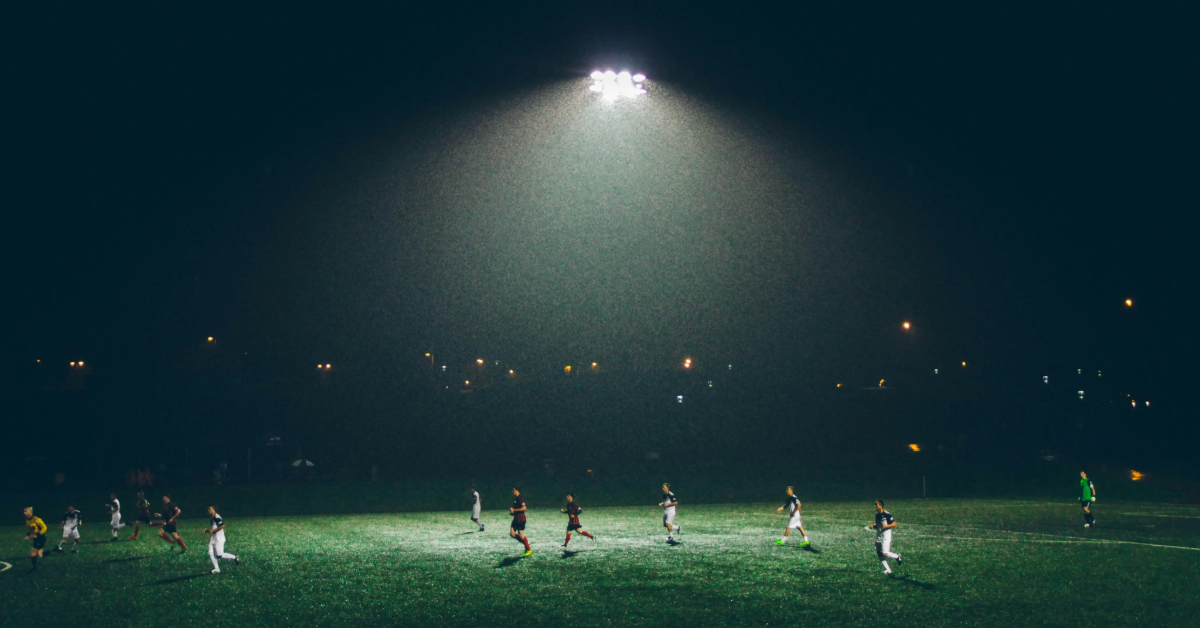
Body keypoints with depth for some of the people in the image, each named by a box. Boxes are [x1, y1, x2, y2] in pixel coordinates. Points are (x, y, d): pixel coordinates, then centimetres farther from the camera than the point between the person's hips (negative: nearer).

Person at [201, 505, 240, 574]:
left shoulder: (217, 517, -16)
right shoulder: (211, 518, 14)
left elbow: (222, 526, -24)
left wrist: (213, 530, -20)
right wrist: (207, 531, 9)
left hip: (218, 539, -9)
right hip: (212, 539, 9)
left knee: (219, 555, -11)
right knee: (210, 554, 1)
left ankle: (234, 558, 6)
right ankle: (216, 569, 8)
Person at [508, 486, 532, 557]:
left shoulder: (520, 498, -16)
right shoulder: (515, 498, 14)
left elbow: (523, 508, -25)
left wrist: (514, 510, -21)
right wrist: (512, 512, 9)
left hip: (521, 519, -9)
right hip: (516, 519, 9)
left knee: (521, 535, -7)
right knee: (512, 533, 2)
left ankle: (529, 549, 4)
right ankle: (526, 542, 14)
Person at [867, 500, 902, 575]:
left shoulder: (887, 514, -13)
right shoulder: (877, 515, 11)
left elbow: (894, 524, -10)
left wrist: (886, 526, -24)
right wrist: (873, 527, 3)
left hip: (886, 537, -8)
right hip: (878, 537, 8)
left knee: (885, 553, -16)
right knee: (879, 554, 4)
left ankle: (897, 557, 11)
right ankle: (887, 569, 14)